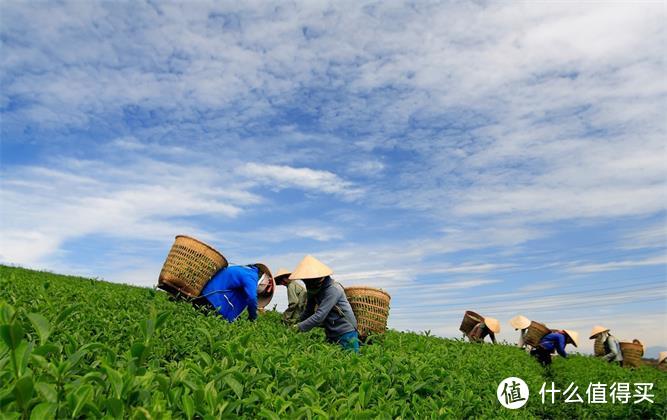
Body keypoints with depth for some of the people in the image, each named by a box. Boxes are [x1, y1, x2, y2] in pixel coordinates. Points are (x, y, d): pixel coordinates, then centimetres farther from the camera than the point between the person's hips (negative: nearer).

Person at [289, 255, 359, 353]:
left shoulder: (333, 289, -22)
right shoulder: (314, 290, 4)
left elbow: (319, 316, -27)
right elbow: (308, 312, 10)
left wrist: (299, 327, -23)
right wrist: (298, 323, -1)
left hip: (346, 334, -8)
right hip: (331, 335, 8)